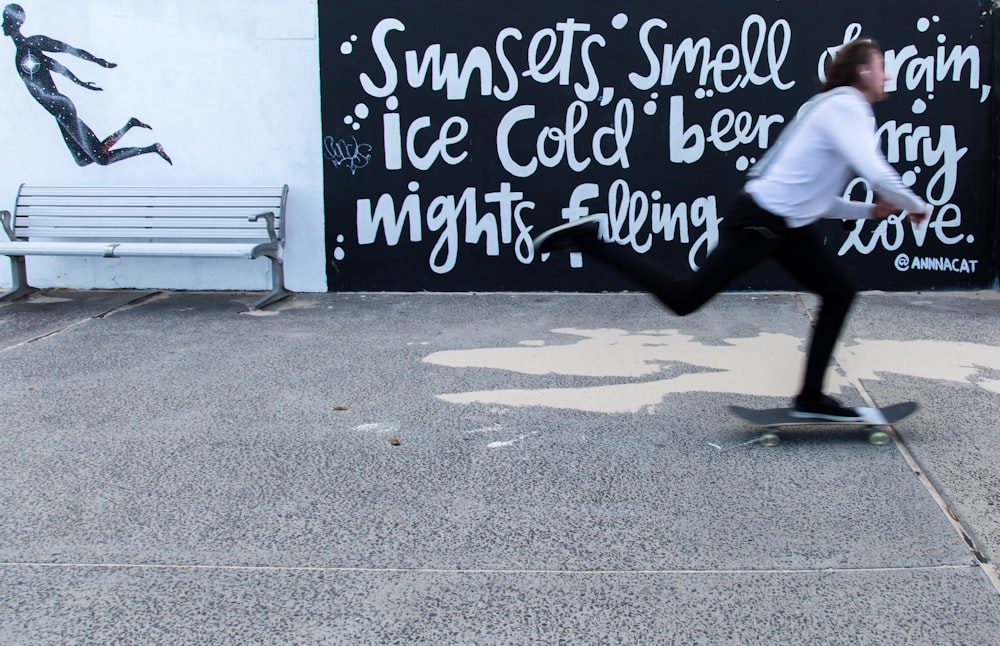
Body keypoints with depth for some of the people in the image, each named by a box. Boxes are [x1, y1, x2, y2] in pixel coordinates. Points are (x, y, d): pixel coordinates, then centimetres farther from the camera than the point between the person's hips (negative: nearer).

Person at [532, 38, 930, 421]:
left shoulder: (837, 108, 19)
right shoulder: (846, 107, -12)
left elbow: (817, 199, 23)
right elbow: (878, 174, -23)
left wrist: (868, 211, 16)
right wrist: (916, 207, -4)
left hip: (789, 226, 10)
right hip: (759, 220, -10)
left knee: (839, 293, 10)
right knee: (684, 299, -8)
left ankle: (810, 399, 14)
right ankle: (588, 241, -1)